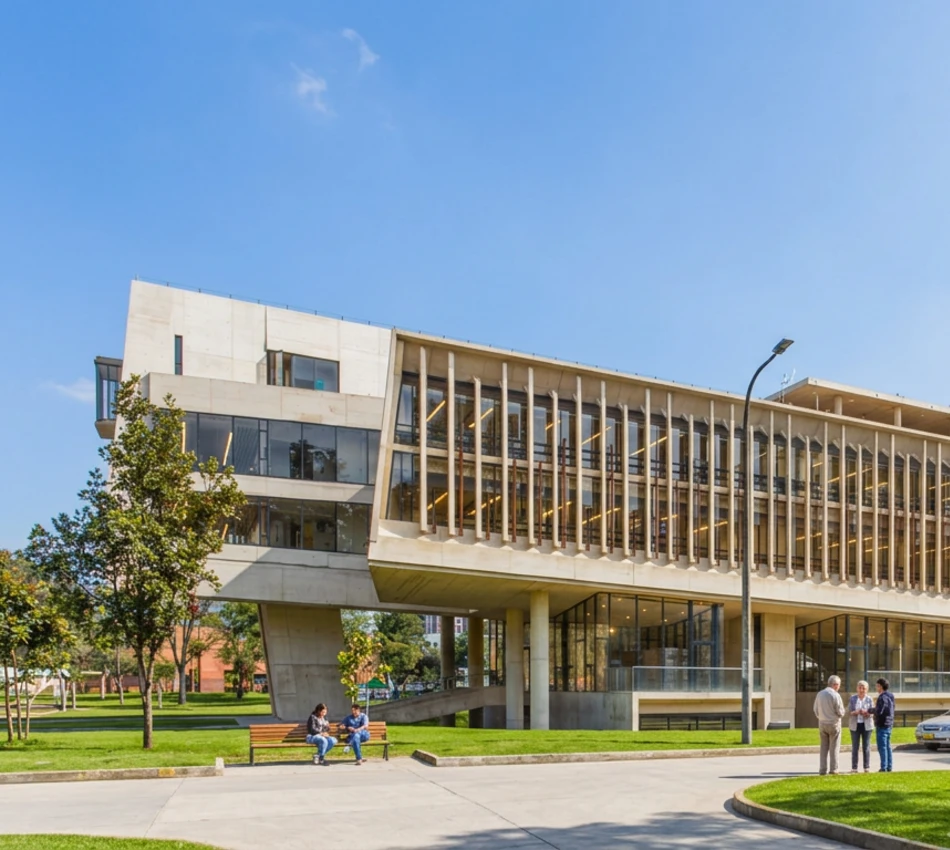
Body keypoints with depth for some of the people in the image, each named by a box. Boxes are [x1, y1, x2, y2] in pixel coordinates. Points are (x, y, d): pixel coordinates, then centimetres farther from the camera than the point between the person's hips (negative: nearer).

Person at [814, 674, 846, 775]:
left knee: (824, 748, 11)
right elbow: (841, 712, -12)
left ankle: (822, 770, 9)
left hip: (822, 724, 5)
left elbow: (816, 711, 7)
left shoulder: (819, 694, 2)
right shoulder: (835, 695, -15)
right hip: (834, 724, -5)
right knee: (834, 748, 5)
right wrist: (842, 710, 9)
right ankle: (833, 770, 6)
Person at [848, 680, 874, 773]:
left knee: (866, 746, 1)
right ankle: (854, 767, 2)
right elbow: (849, 712, 1)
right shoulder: (852, 698, 3)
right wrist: (855, 712, -19)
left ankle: (867, 767, 8)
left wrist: (866, 713, -19)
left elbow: (872, 713, 1)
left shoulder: (869, 699, 2)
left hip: (866, 725, 0)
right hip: (855, 725, 0)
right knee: (855, 747, -1)